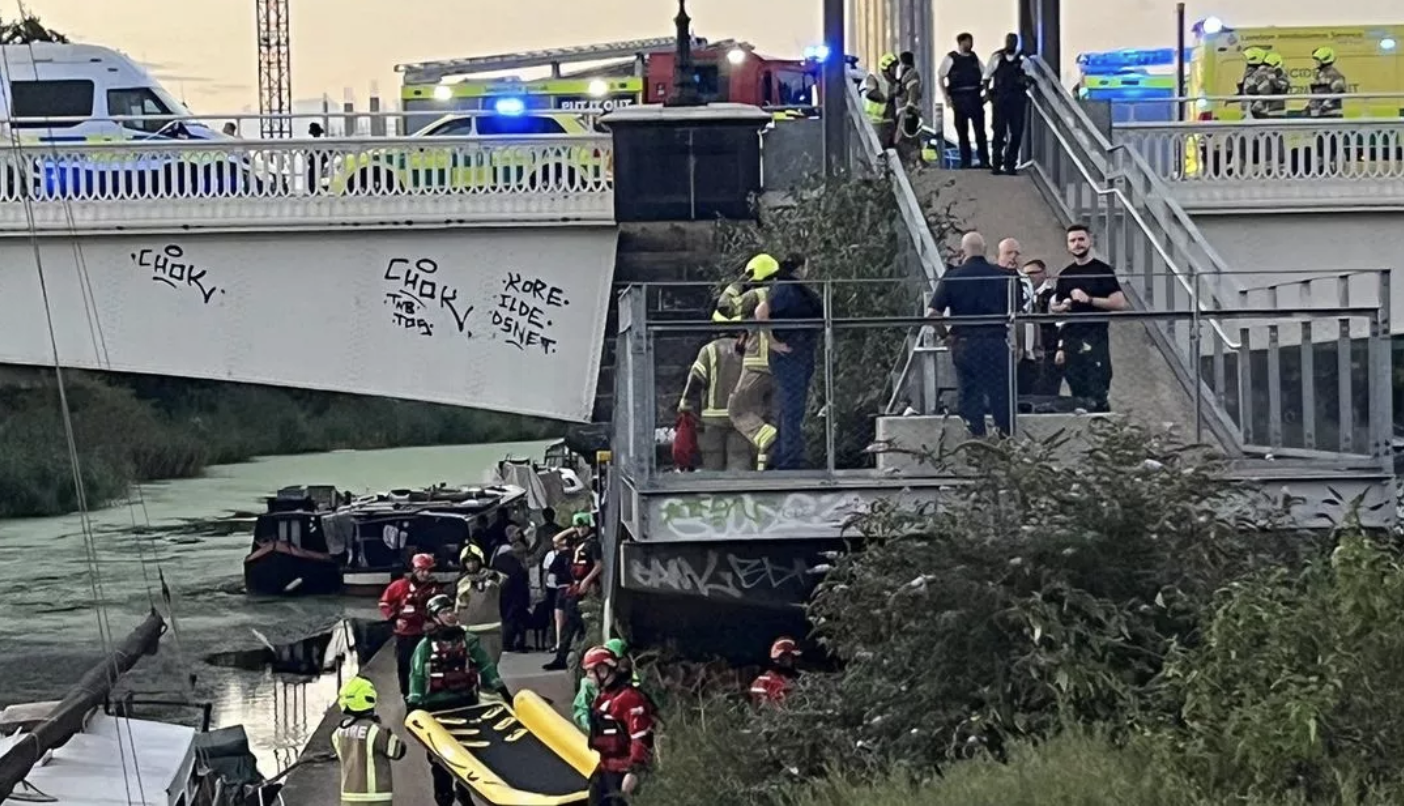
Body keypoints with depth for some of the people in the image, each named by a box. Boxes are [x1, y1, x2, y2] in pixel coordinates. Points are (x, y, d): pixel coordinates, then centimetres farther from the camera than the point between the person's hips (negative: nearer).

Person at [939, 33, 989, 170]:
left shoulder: (974, 58, 12)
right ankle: (965, 162, 9)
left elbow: (984, 75, 19)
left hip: (975, 96, 2)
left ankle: (985, 161, 3)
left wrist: (986, 92, 6)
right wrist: (946, 97, -7)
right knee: (962, 132, 3)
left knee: (980, 130, -1)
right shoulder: (951, 58, 2)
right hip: (959, 97, -2)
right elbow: (940, 77, 0)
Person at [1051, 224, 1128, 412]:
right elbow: (1054, 307, 23)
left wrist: (1089, 299, -14)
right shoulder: (1065, 275, 14)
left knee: (1097, 393, -11)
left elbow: (1119, 303, -7)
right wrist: (1063, 307, 1)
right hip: (1071, 339, 5)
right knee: (1078, 393, 5)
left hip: (1095, 336, -5)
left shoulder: (1103, 271, 0)